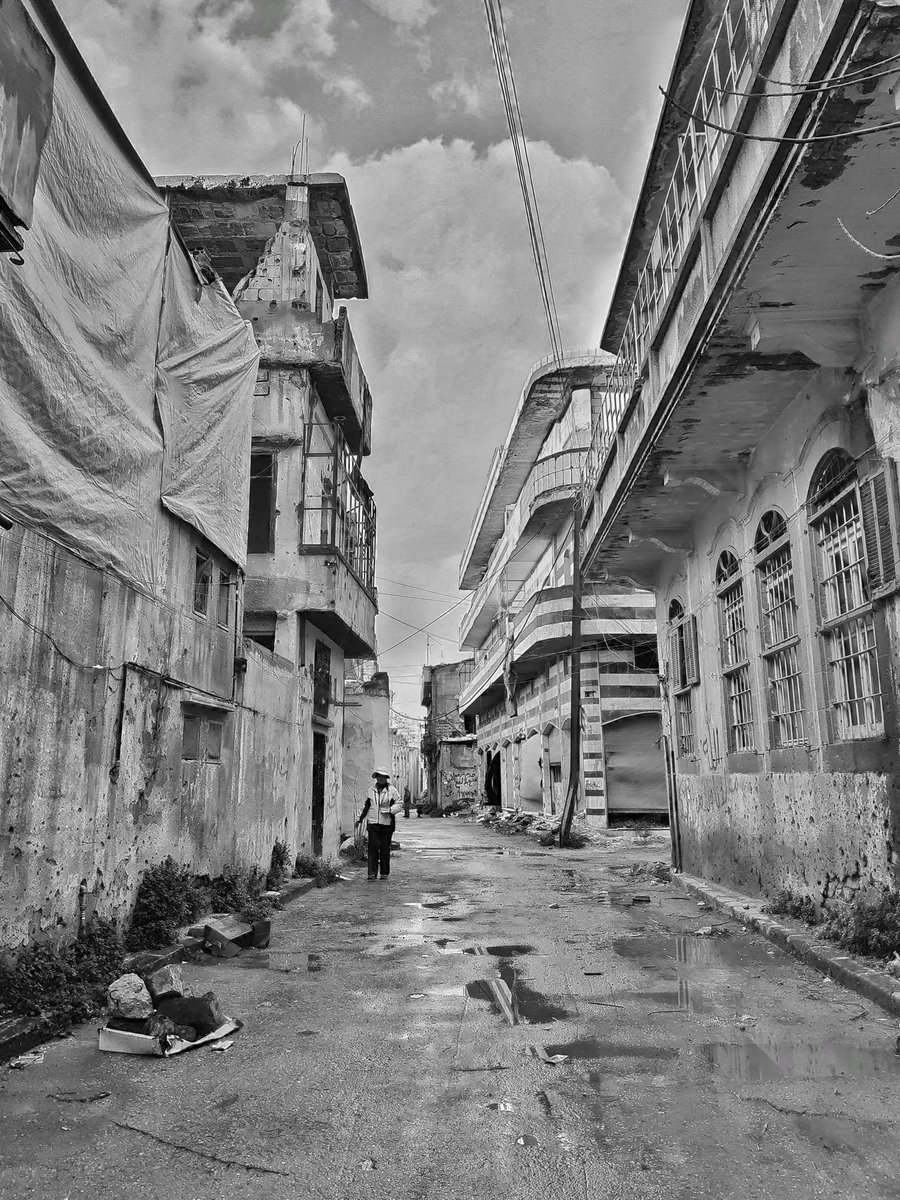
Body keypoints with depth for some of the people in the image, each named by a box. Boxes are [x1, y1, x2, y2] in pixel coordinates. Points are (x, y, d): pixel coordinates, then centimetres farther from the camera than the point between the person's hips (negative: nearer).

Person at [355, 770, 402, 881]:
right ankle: (372, 873, -3)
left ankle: (385, 873, 15)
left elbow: (399, 804, 1)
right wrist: (360, 820, 19)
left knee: (385, 849, 3)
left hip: (386, 823, -2)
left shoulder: (392, 791, 2)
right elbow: (366, 806, 20)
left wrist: (389, 810, -16)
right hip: (373, 823, 2)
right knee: (373, 848, -6)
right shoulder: (371, 790, 12)